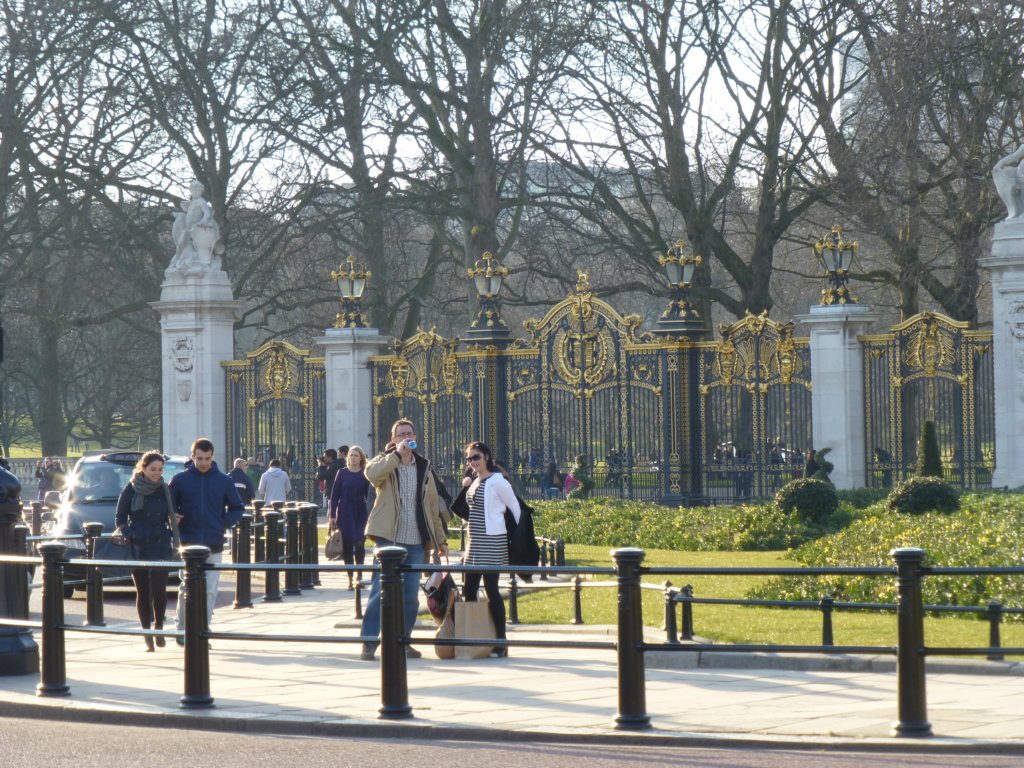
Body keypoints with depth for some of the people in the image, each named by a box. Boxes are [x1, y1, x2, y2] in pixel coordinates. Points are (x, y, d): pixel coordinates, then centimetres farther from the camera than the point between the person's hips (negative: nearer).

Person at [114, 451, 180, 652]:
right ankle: (147, 637, 10)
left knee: (159, 589, -12)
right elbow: (120, 517, 4)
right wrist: (125, 534, -13)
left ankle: (159, 627, 8)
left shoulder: (164, 490, 8)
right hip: (137, 546, 0)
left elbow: (172, 516, 15)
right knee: (143, 592, 3)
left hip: (160, 546, 0)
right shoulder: (131, 489, 2)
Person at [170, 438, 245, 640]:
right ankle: (182, 628, 5)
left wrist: (224, 524, 1)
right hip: (189, 544, -2)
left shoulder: (224, 481, 6)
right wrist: (176, 526, -7)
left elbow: (238, 508, 14)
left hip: (214, 545, 2)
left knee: (209, 591, 2)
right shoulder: (180, 480, 2)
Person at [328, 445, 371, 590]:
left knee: (359, 544, -11)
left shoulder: (365, 475, 2)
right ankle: (350, 579, 8)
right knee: (347, 546, 2)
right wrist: (332, 515, -3)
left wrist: (371, 516, -1)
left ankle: (359, 575, 5)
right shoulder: (342, 473, 2)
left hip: (360, 514, 0)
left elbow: (369, 496, 4)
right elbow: (335, 495, 2)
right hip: (345, 514, 0)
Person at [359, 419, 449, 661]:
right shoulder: (385, 462, 1)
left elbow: (433, 506, 17)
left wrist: (440, 539, 15)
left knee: (411, 596, 6)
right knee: (380, 591, -8)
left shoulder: (423, 467, 13)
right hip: (389, 538, -4)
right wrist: (398, 454, -23)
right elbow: (371, 473, -24)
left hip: (416, 541, 4)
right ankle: (369, 643, -4)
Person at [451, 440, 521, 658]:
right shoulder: (475, 482, 14)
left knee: (491, 590, -8)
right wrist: (465, 487, 8)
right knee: (469, 590, 7)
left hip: (492, 542, -9)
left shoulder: (497, 481, -10)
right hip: (474, 542, 9)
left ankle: (501, 642, -3)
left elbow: (515, 509, -7)